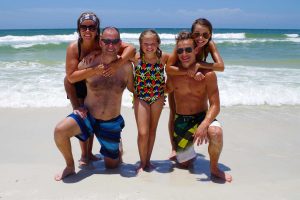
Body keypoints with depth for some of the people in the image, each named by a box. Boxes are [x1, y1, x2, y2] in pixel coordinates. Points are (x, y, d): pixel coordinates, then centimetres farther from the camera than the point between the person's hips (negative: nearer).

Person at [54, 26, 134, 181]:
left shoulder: (126, 66, -9)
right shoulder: (90, 63, -13)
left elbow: (132, 88, 6)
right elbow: (70, 79, 0)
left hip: (111, 123, 1)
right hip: (88, 116, -1)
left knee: (111, 165, 13)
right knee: (60, 130, -29)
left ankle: (117, 147, 50)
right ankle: (70, 166, -1)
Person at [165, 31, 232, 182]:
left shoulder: (207, 74, -16)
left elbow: (215, 106, -18)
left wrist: (204, 125, -32)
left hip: (202, 117, -2)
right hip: (181, 121, 3)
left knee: (216, 132, -37)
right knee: (184, 164, 10)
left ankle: (214, 169, -10)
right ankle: (191, 154, 48)